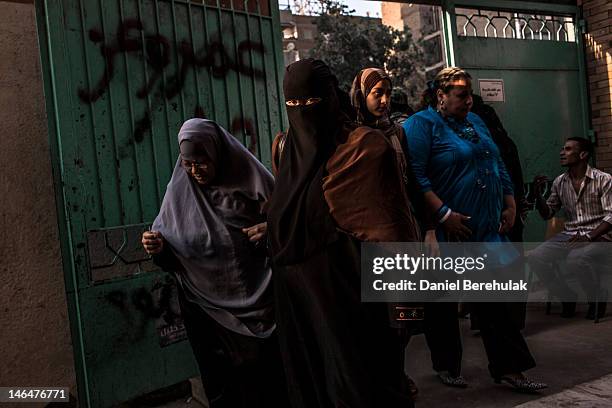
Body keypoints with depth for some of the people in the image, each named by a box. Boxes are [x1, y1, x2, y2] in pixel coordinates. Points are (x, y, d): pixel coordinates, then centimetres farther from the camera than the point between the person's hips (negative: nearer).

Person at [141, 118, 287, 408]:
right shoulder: (179, 190, 4)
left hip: (257, 304, -1)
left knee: (270, 382, 5)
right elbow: (171, 254, 7)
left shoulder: (250, 180, -3)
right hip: (206, 306, 2)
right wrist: (158, 247, -15)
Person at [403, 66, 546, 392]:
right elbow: (416, 175, -18)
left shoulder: (475, 122, 17)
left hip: (488, 229, 7)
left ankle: (509, 368, 17)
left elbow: (498, 167, 22)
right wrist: (443, 214, -23)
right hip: (447, 232, -7)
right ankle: (446, 366, 24)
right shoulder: (421, 124, -7)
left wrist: (510, 205, 12)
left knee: (495, 301, 8)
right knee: (443, 302, 7)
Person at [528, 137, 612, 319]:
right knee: (535, 258, -20)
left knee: (576, 259, -36)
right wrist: (538, 194, -3)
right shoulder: (559, 182, 10)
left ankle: (597, 298, -4)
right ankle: (567, 297, 4)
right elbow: (547, 213, 15)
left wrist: (588, 236, -25)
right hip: (569, 235, 5)